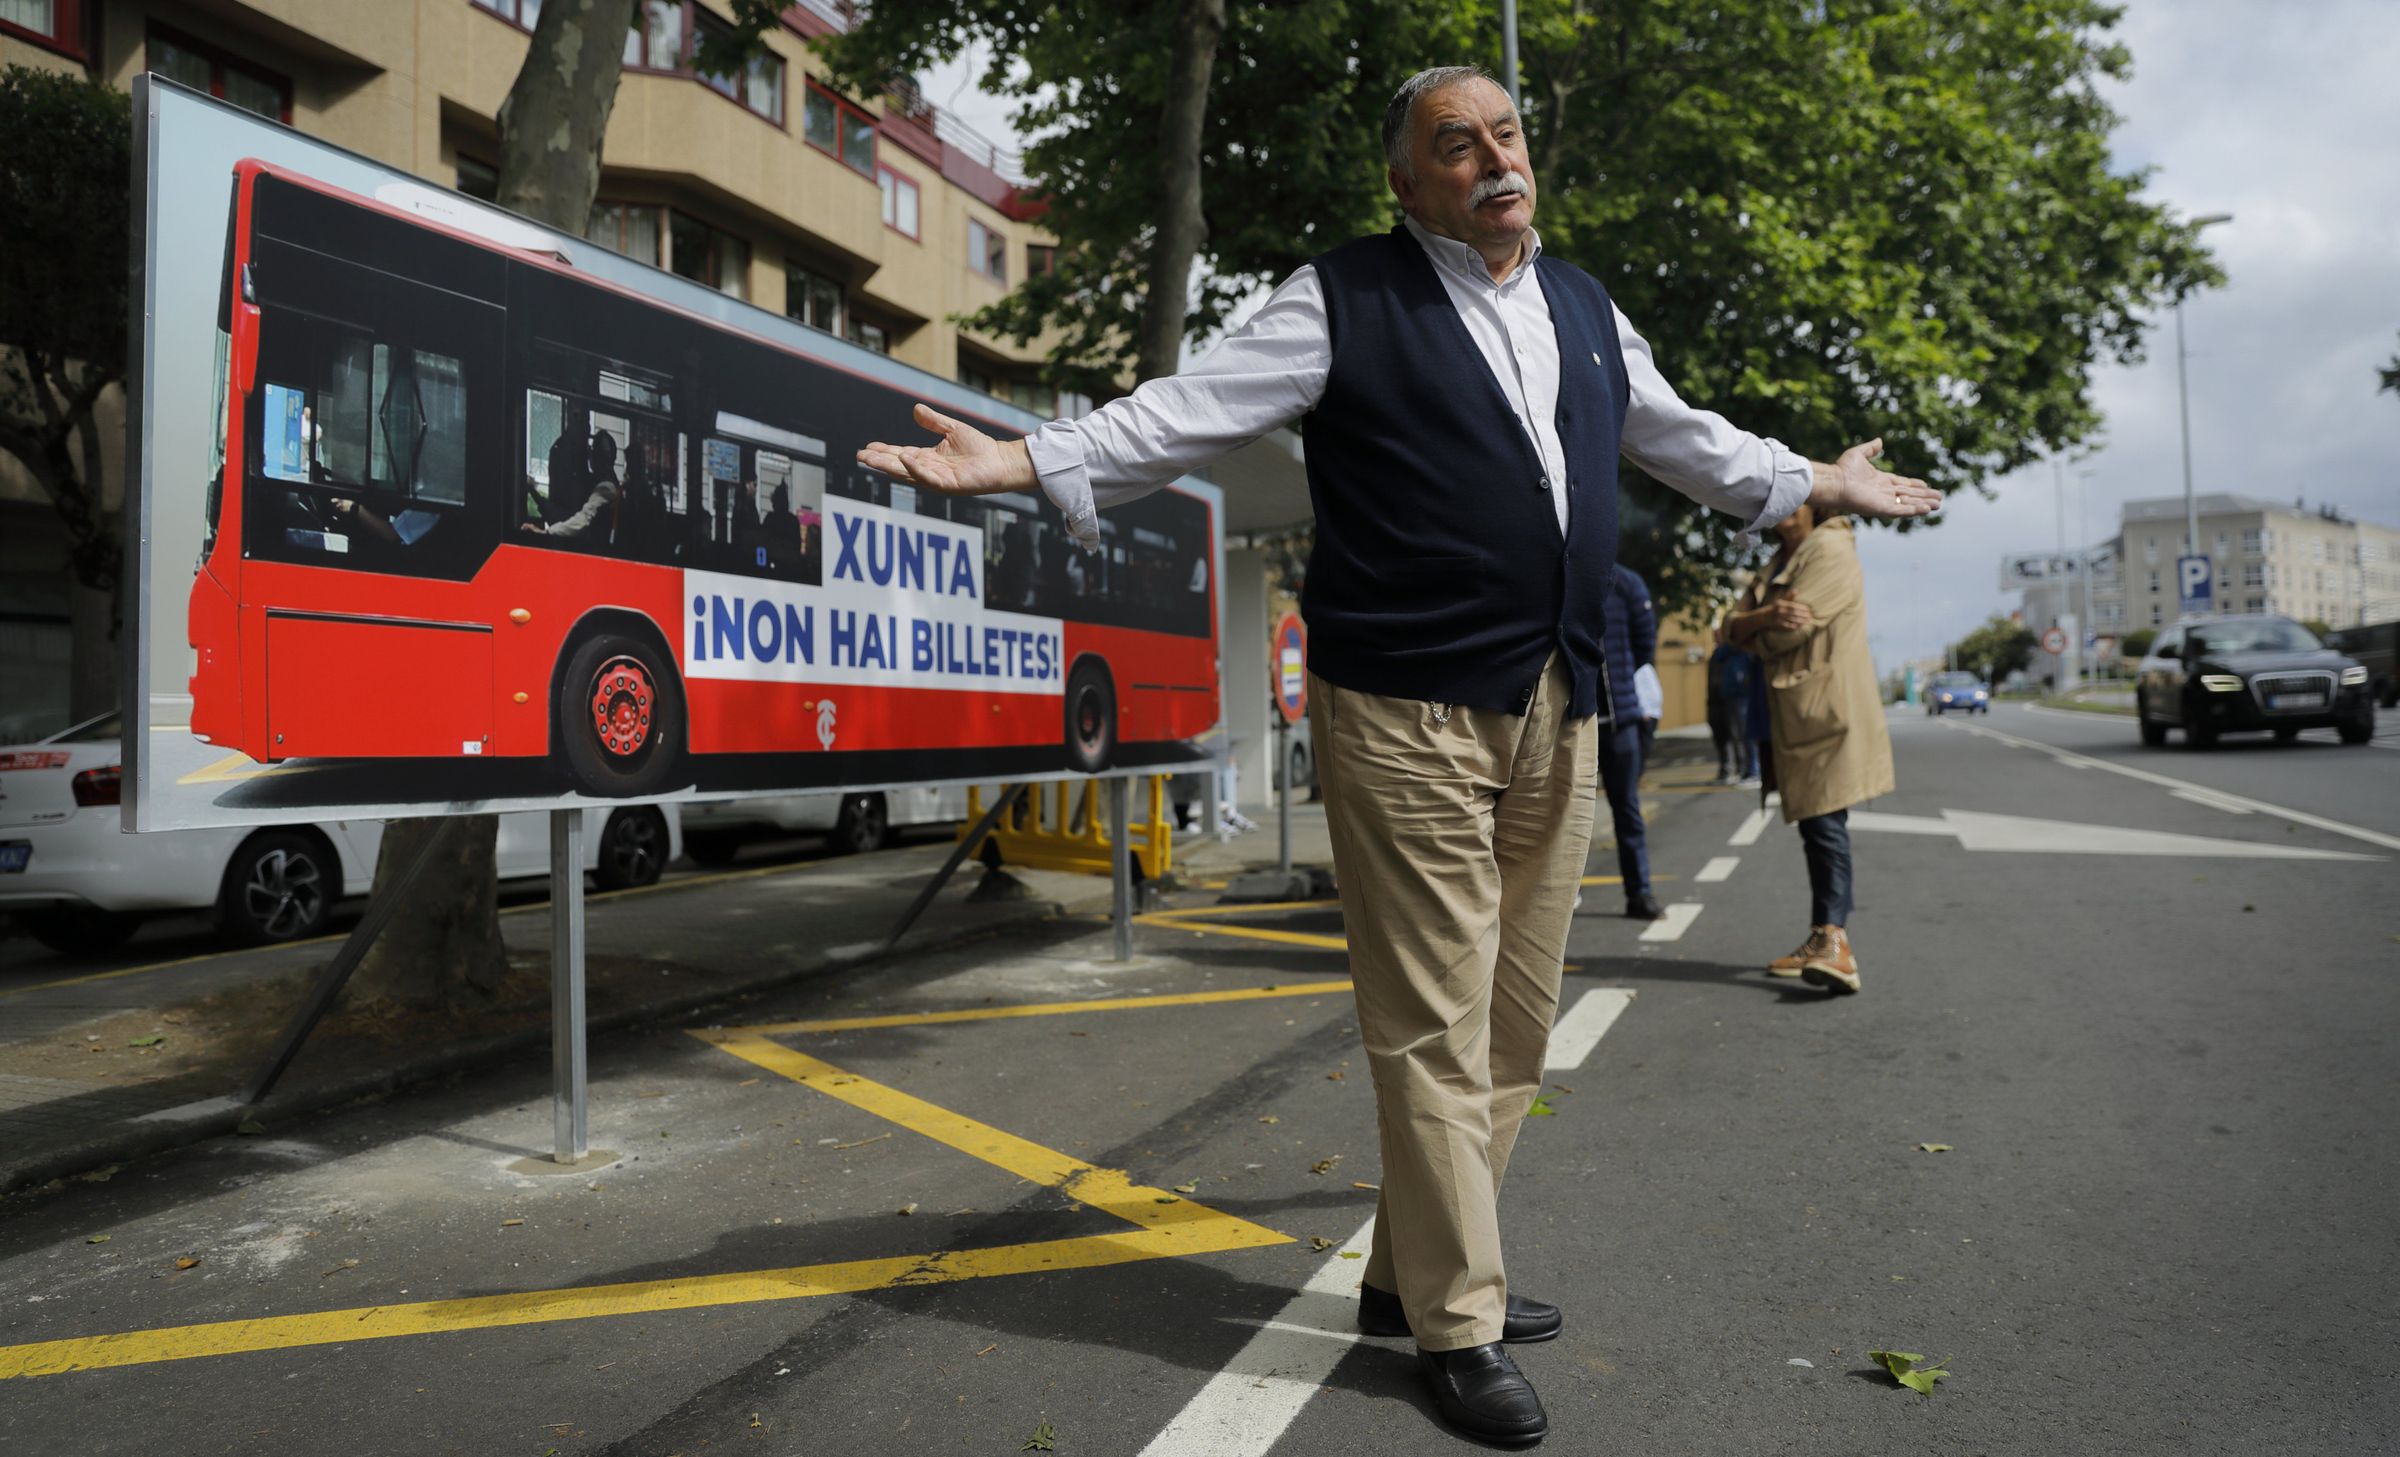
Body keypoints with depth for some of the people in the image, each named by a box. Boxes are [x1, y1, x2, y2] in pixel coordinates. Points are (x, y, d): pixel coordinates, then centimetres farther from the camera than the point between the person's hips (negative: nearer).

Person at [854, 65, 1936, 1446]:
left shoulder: (1585, 306, 18)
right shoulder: (1346, 297, 0)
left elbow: (1686, 436, 32)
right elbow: (1193, 411, -8)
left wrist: (1818, 482, 40)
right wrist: (1019, 460, -18)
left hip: (1559, 719, 7)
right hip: (1410, 715, -7)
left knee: (1515, 1031, 13)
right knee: (1435, 1031, -2)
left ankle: (1412, 1270, 29)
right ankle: (1456, 1326, 14)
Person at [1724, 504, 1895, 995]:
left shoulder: (1830, 549, -7)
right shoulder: (1778, 563, 22)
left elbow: (1791, 631, -16)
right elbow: (1732, 626, 10)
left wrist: (1755, 632, 6)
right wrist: (1766, 617, -13)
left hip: (1830, 709, -9)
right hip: (1795, 714, 9)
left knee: (1825, 822, -18)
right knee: (1813, 825, 10)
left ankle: (1833, 940, -25)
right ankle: (1823, 943, 14)